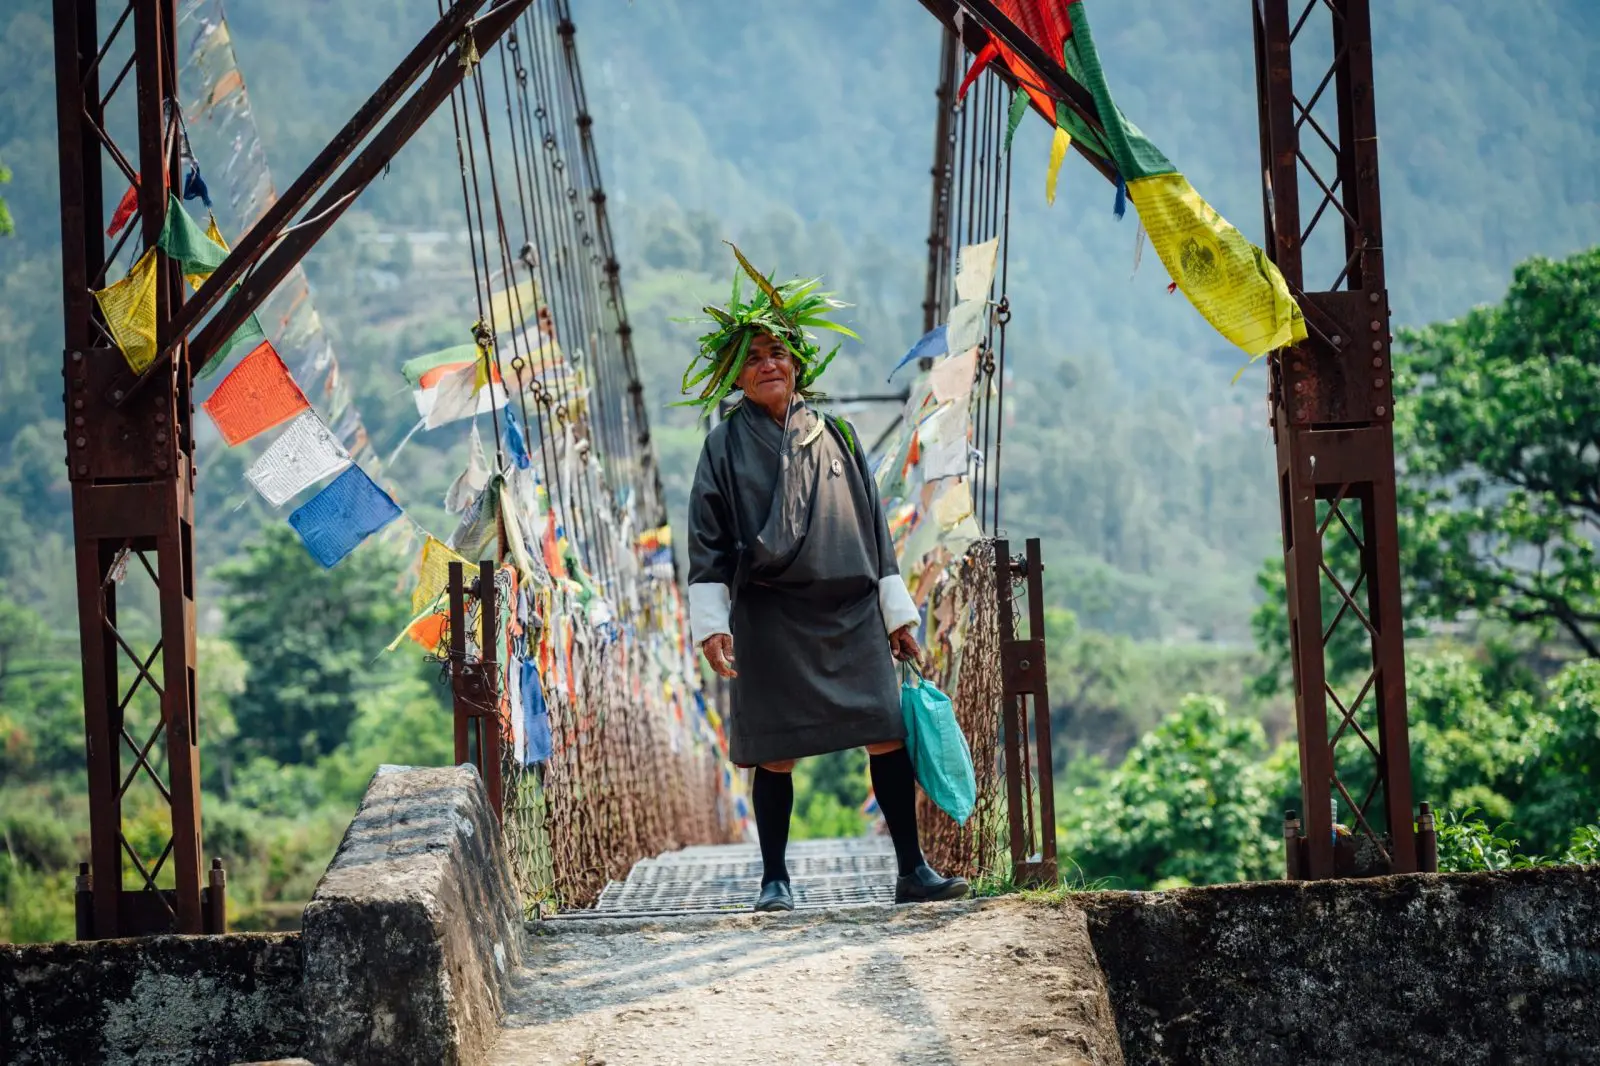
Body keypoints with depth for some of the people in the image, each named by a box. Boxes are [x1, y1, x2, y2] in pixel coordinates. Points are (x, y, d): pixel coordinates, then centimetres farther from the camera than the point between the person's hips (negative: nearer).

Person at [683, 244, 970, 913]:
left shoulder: (834, 435, 13)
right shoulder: (726, 445, 4)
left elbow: (874, 526, 16)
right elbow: (707, 542, 2)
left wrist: (897, 615, 13)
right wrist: (710, 623, -8)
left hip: (850, 613, 2)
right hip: (769, 620, -2)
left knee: (889, 736, -5)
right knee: (775, 755, -1)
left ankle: (911, 871, 0)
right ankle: (775, 879, 10)